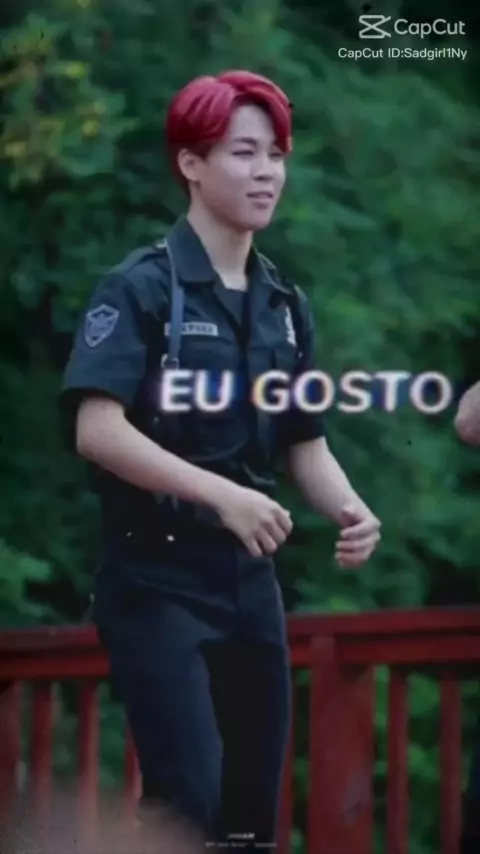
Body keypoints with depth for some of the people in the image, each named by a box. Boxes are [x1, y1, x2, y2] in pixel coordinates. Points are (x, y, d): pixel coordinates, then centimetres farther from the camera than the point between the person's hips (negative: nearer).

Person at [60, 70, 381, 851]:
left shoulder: (284, 304, 11)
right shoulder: (141, 288, -9)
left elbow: (305, 442, 15)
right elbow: (98, 430, -19)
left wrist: (351, 512, -6)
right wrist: (222, 494, -28)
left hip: (250, 581, 7)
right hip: (156, 579, -7)